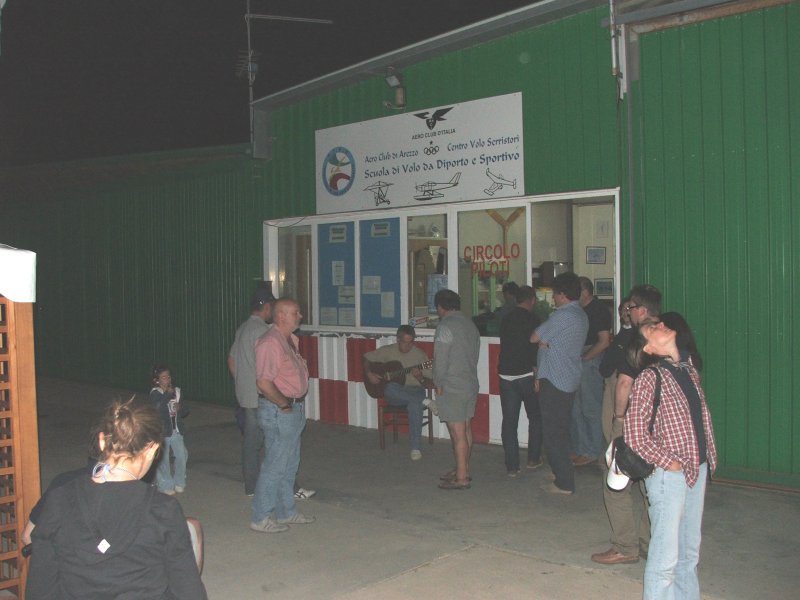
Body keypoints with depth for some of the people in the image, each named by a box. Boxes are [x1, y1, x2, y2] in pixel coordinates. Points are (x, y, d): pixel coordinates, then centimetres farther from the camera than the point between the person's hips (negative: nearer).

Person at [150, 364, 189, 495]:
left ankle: (179, 482, 19)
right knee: (163, 459, 0)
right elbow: (157, 406, -29)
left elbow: (184, 412, 15)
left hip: (176, 430, 4)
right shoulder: (155, 393, -7)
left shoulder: (177, 391, 8)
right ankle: (165, 485, 15)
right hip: (162, 431, -4)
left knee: (182, 455, -1)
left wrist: (180, 409, -7)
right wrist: (168, 394, -25)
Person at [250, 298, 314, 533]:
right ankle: (261, 518, 8)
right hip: (278, 412, -10)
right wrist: (283, 404, -18)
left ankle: (286, 512, 30)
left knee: (289, 465, 18)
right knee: (275, 466, -3)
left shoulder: (290, 339, 11)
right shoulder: (270, 343, -21)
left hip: (295, 409, 10)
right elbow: (264, 382, -28)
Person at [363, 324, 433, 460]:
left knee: (415, 405, -38)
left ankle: (415, 447, -29)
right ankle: (424, 402, -29)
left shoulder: (420, 354, -1)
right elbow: (366, 358, 15)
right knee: (390, 388, -38)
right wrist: (368, 374, -2)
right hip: (394, 394, 1)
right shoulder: (388, 351, 4)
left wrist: (420, 378, -23)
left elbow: (430, 383, -1)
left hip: (414, 390, -1)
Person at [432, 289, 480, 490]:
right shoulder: (470, 324, 11)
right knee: (466, 429, 16)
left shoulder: (445, 326, -16)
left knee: (457, 433, -3)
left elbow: (440, 360, -16)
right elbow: (475, 355, 13)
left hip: (452, 388, -9)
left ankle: (461, 478, 3)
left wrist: (438, 384, -6)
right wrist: (469, 376, 17)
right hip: (471, 384, 9)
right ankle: (463, 469, 27)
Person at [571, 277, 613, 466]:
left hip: (590, 362, -9)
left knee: (590, 408, -2)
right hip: (577, 362, 9)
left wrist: (584, 358, -15)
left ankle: (591, 453, 7)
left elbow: (604, 341, -16)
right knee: (576, 409, 12)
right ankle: (580, 449, 22)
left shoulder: (599, 310, -10)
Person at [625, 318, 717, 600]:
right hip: (668, 474, -7)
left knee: (690, 552, 19)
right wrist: (670, 463, -13)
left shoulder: (688, 368, 6)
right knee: (665, 557, 1)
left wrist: (708, 458, 10)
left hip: (698, 470, 7)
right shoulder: (649, 378, -15)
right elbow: (635, 436, -16)